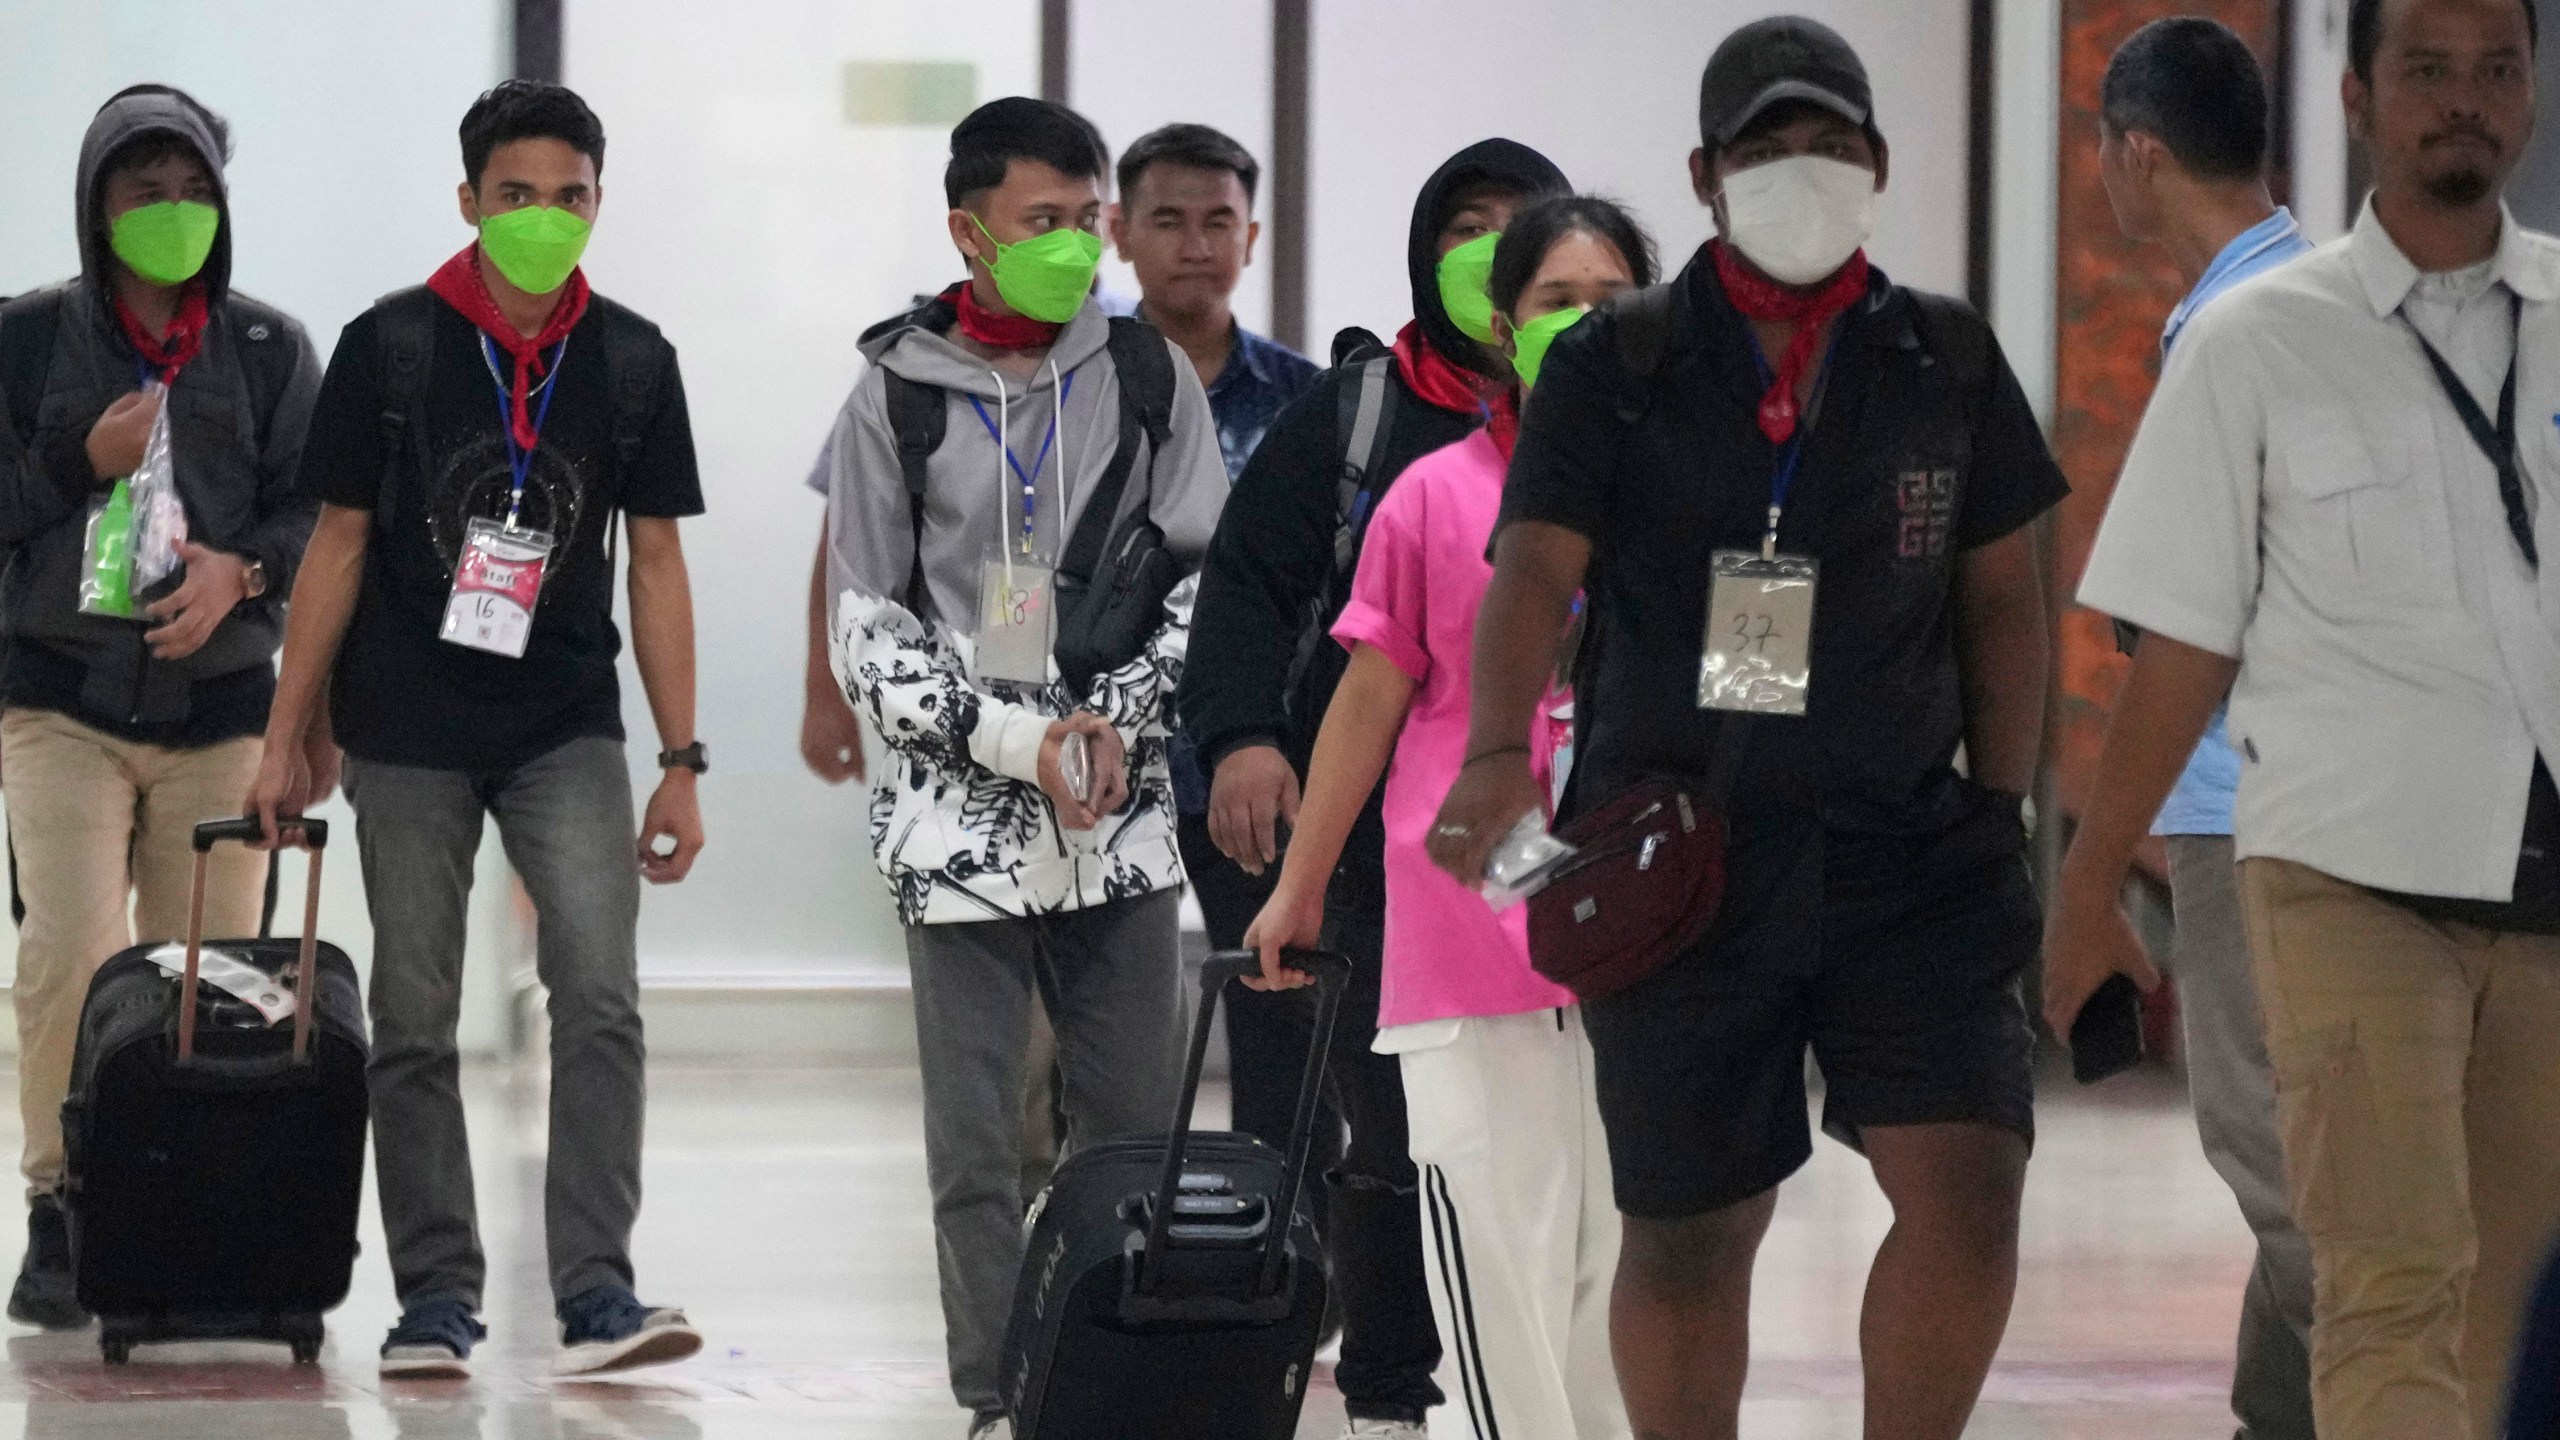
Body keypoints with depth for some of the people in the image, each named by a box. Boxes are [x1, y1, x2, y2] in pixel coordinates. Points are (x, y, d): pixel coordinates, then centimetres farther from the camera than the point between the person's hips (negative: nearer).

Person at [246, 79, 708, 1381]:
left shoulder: (632, 362, 2)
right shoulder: (389, 347, -4)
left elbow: (655, 564, 5)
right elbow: (339, 544, 2)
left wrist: (680, 763, 2)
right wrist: (287, 736, 1)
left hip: (567, 733, 1)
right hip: (407, 736, -1)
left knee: (600, 997, -14)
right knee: (414, 1026, 3)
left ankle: (595, 1294, -13)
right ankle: (437, 1298, 13)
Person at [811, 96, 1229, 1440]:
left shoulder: (1149, 378, 5)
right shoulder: (897, 398, 0)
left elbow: (1204, 573, 8)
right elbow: (869, 626, 0)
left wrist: (1119, 718, -7)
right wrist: (1013, 739, -10)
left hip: (1120, 817, 2)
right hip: (960, 815, -2)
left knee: (1139, 1128, 3)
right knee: (976, 1144, -1)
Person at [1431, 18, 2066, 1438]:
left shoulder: (1949, 361, 10)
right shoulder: (1613, 366, 1)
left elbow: (1999, 601, 16)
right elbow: (1535, 571, -11)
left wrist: (2001, 812, 9)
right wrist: (1498, 757, -28)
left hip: (1907, 845, 1)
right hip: (1674, 854, -1)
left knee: (1968, 1187, -13)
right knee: (1689, 1231, 5)